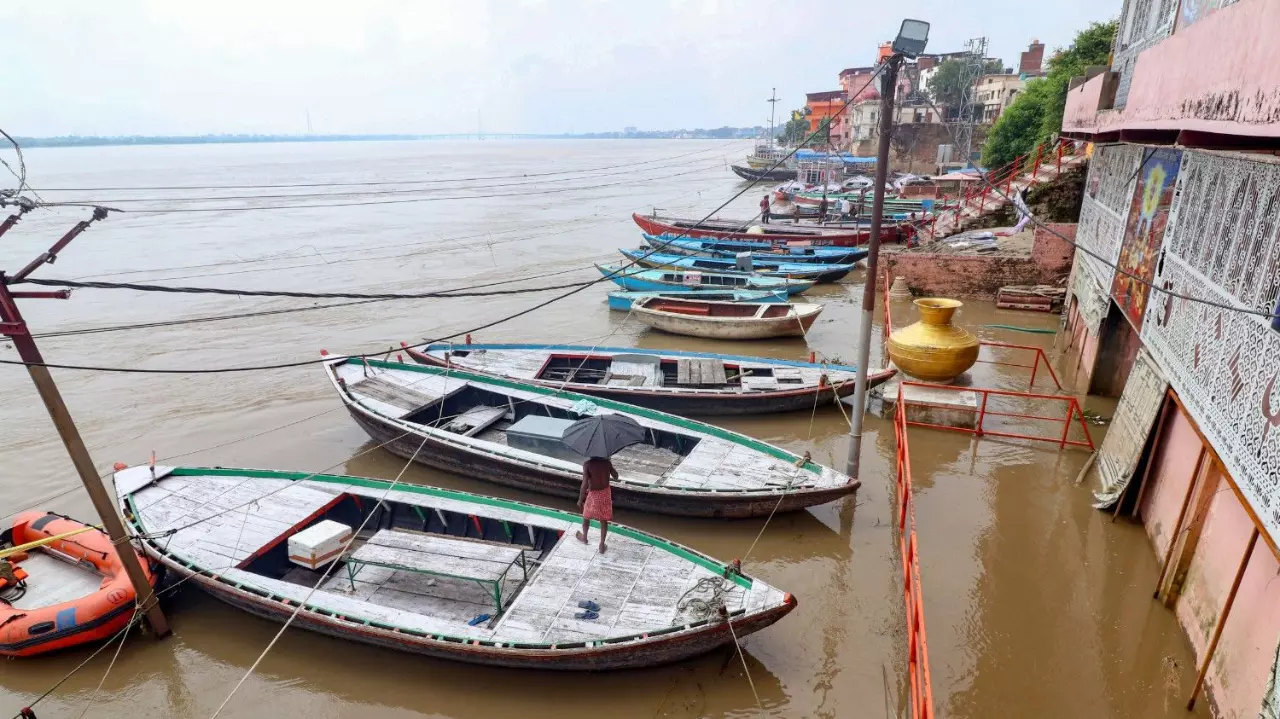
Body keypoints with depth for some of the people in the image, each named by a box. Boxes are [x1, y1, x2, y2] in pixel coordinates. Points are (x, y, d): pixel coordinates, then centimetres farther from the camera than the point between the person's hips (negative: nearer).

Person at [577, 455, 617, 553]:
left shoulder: (587, 464, -22)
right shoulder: (607, 462, -11)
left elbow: (584, 484, -24)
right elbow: (616, 476, 3)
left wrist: (580, 499, -12)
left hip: (593, 495, -3)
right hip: (606, 494, 3)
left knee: (586, 517, 25)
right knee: (604, 520, 18)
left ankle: (584, 537, 46)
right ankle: (602, 544, 24)